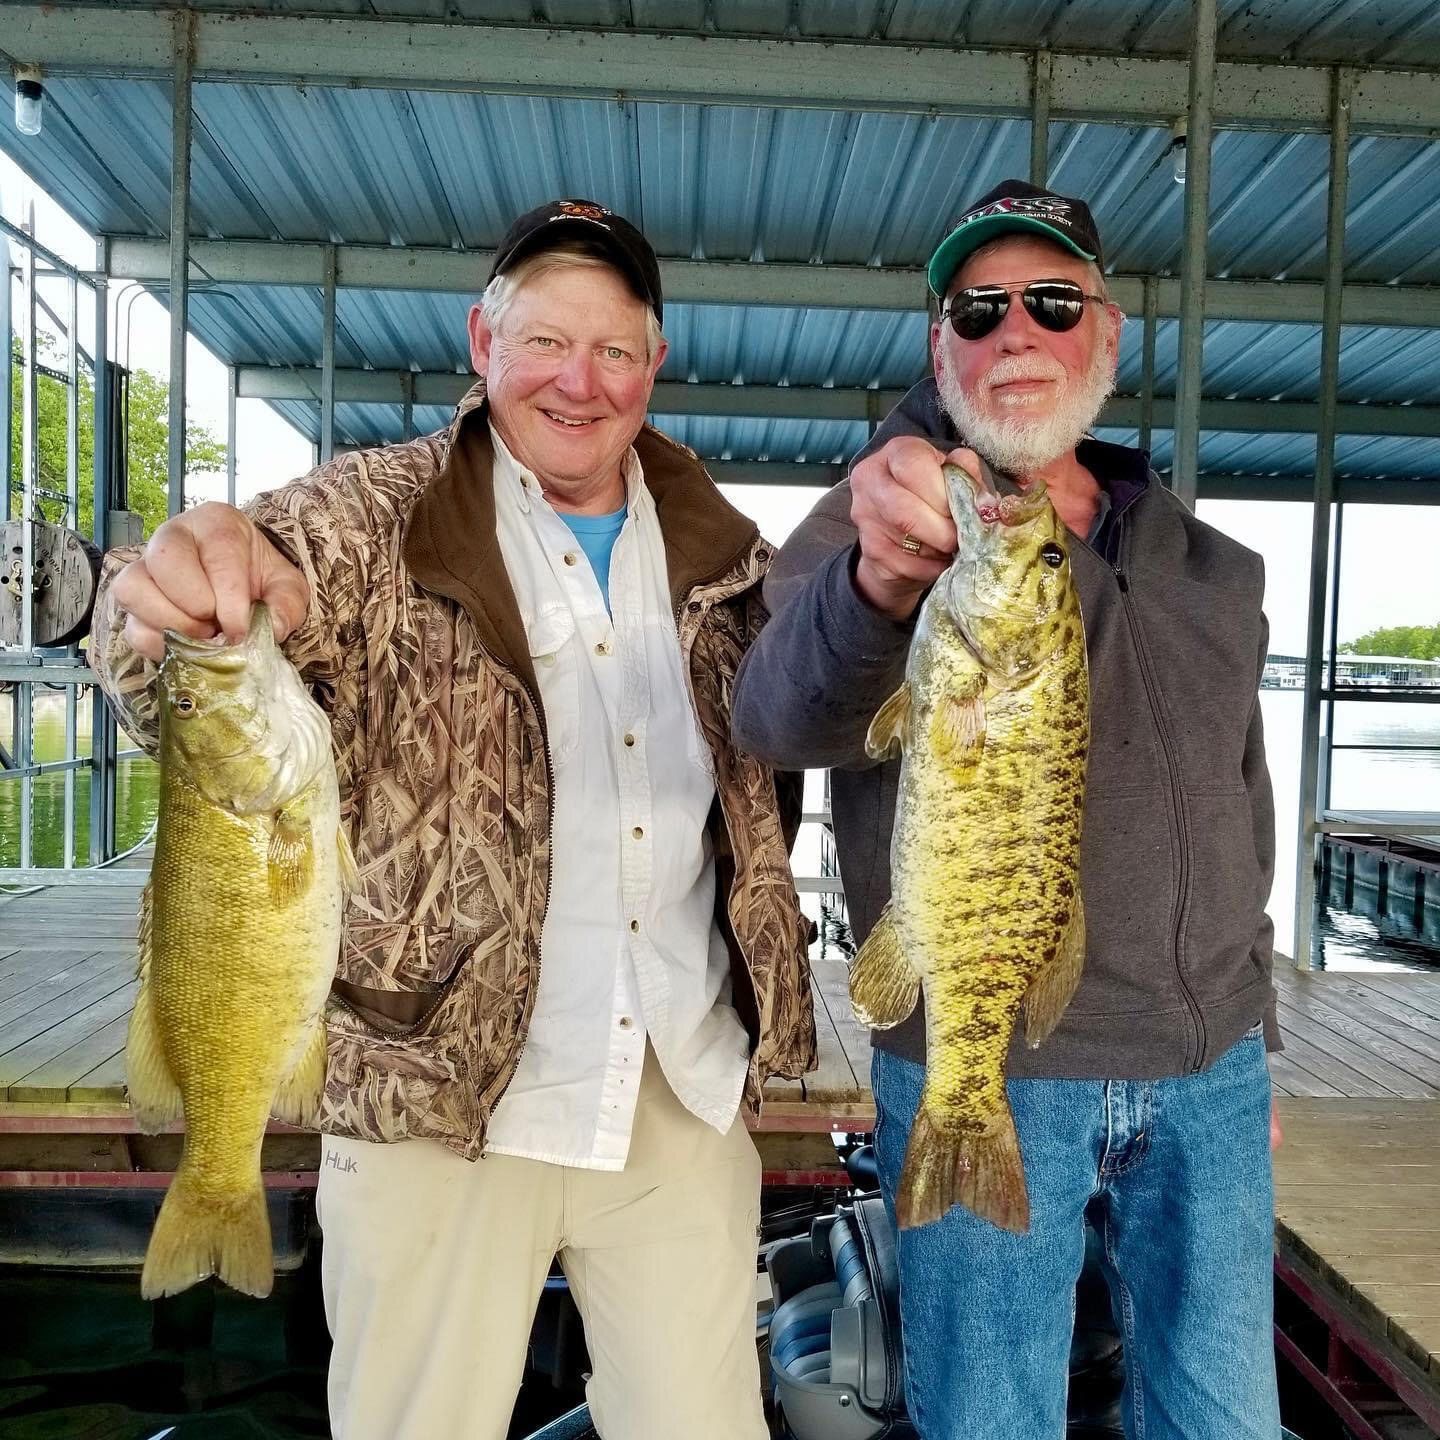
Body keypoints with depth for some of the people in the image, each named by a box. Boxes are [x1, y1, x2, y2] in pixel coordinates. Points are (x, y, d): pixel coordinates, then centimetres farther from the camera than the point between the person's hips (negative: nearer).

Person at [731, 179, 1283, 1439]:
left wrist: (1251, 1036, 17)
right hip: (983, 1076, -4)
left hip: (1210, 1072, 5)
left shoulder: (1208, 565, 10)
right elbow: (781, 714, -27)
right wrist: (874, 586, -47)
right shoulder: (883, 522, -6)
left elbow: (1241, 810, 17)